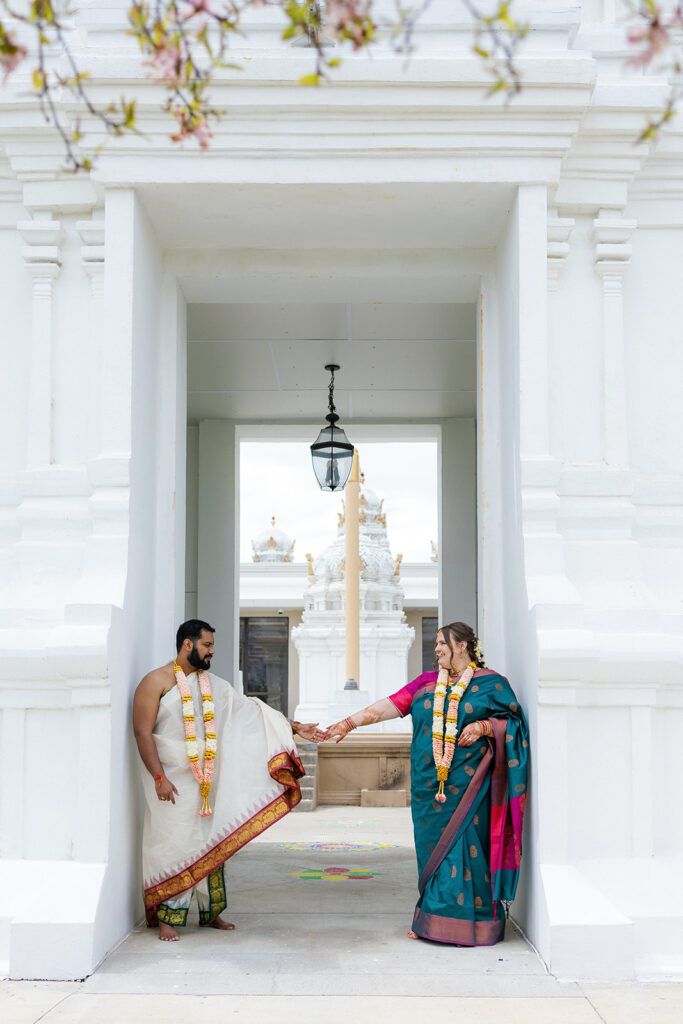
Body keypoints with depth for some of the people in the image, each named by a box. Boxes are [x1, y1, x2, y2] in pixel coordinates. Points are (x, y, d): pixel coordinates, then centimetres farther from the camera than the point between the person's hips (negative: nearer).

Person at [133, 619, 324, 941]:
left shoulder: (214, 685, 12)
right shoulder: (157, 682, -6)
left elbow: (252, 712, 12)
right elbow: (143, 733, -10)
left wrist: (294, 728, 5)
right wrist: (159, 778, -17)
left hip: (208, 780, 6)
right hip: (172, 781, -6)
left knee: (212, 843, 9)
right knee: (173, 843, -5)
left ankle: (210, 912, 22)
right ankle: (167, 919, 6)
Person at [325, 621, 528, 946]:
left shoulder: (490, 683, 3)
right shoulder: (426, 683, 14)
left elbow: (512, 721, 3)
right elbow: (390, 705, 8)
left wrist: (483, 726, -14)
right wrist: (349, 723, 2)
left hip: (466, 782, -4)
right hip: (429, 782, 4)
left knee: (464, 844, -7)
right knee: (431, 845, 5)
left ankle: (467, 922, 2)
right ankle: (431, 920, 12)